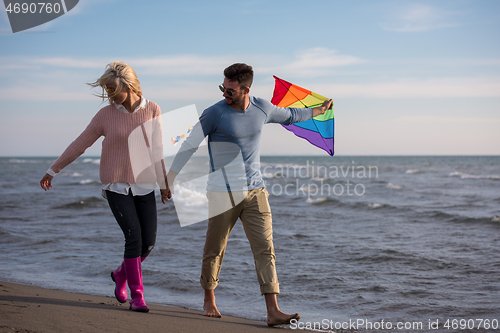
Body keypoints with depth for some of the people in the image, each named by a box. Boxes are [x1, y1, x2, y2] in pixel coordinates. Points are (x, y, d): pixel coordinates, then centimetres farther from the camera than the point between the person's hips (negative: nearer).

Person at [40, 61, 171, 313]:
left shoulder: (153, 110, 2)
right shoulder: (106, 115, -2)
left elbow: (156, 150, 10)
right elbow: (80, 144, 4)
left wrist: (164, 184, 15)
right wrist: (53, 170, 7)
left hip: (144, 187, 2)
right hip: (116, 186, -2)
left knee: (148, 242, 0)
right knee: (134, 237, -14)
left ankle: (121, 274, 29)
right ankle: (137, 296, -2)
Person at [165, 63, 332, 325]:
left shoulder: (262, 108, 3)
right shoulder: (214, 114, -10)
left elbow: (287, 115, 25)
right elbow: (189, 146, -7)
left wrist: (318, 111, 38)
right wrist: (169, 180, -11)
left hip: (255, 191, 3)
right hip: (223, 193, -3)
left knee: (265, 249, -6)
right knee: (214, 250, 6)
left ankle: (273, 312, -8)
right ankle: (209, 300, 29)